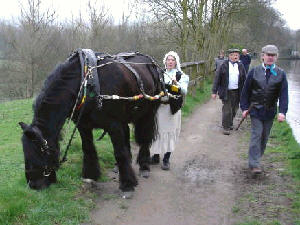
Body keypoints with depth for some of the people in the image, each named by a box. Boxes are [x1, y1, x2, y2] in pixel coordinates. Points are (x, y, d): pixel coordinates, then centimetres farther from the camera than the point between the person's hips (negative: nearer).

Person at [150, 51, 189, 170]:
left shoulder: (181, 76, 4)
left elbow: (184, 92, -8)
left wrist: (177, 84, -25)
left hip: (173, 108, -2)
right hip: (159, 106, 2)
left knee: (170, 132, 2)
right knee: (157, 131, 6)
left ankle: (166, 159, 12)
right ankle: (155, 156, 21)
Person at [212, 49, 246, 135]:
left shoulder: (241, 66, 7)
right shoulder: (224, 65, -2)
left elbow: (244, 80, 10)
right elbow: (217, 78, -3)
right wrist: (214, 92, -7)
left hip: (237, 92, 3)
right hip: (226, 92, -3)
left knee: (234, 109, 12)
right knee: (227, 110, -4)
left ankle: (230, 123, 33)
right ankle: (226, 127, 5)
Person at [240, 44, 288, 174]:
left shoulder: (281, 74, 1)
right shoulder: (254, 72, -2)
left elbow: (283, 94, -3)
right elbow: (246, 91, 3)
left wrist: (282, 112, -13)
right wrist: (244, 108, -1)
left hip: (270, 111, 2)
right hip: (256, 109, -2)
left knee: (264, 137, 11)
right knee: (256, 135, -8)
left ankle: (257, 157, 30)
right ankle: (254, 164, -6)